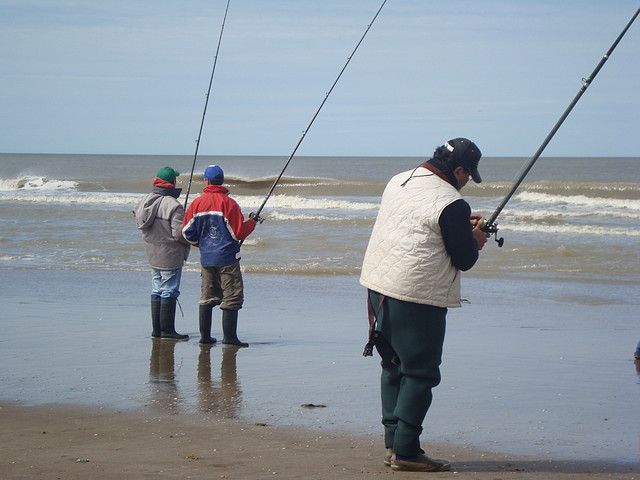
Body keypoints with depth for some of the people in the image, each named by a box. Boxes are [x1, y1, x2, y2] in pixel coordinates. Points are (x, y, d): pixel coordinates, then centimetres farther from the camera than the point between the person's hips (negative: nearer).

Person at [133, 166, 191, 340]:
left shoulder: (145, 201, 3)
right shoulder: (174, 206, -20)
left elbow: (139, 223, 11)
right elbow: (179, 233, -21)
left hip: (152, 253, 8)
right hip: (170, 255, -7)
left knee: (157, 291, 14)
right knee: (169, 293, -2)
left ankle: (156, 329, 18)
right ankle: (167, 330, 0)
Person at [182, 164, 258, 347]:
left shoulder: (197, 203, 2)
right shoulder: (228, 203, -11)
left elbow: (187, 233, 6)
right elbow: (239, 232, -12)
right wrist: (252, 222, 7)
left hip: (206, 258, 5)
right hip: (227, 257, -5)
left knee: (207, 297, 12)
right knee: (232, 297, -2)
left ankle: (205, 336, 12)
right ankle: (229, 337, -5)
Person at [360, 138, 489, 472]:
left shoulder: (398, 181, 11)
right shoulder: (451, 204, -15)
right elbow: (464, 260, -8)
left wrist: (461, 225, 24)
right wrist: (475, 241, 12)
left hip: (377, 285, 9)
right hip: (417, 295, -8)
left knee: (393, 366, 16)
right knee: (420, 374, -1)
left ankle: (392, 444, 19)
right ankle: (405, 452, -1)